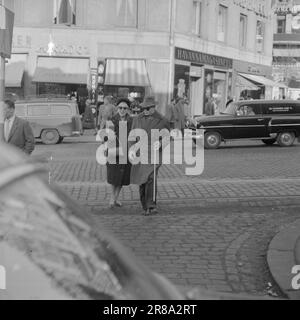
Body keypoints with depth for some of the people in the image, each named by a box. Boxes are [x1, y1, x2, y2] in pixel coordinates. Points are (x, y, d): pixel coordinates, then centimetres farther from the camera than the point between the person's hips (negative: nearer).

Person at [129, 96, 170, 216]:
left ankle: (151, 206, -18)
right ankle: (145, 207, 20)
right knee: (141, 181, 6)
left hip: (154, 153, -3)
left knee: (150, 177, -21)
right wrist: (131, 149, -9)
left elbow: (167, 138, 4)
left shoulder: (162, 121, -1)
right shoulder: (137, 119, 8)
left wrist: (159, 143, -18)